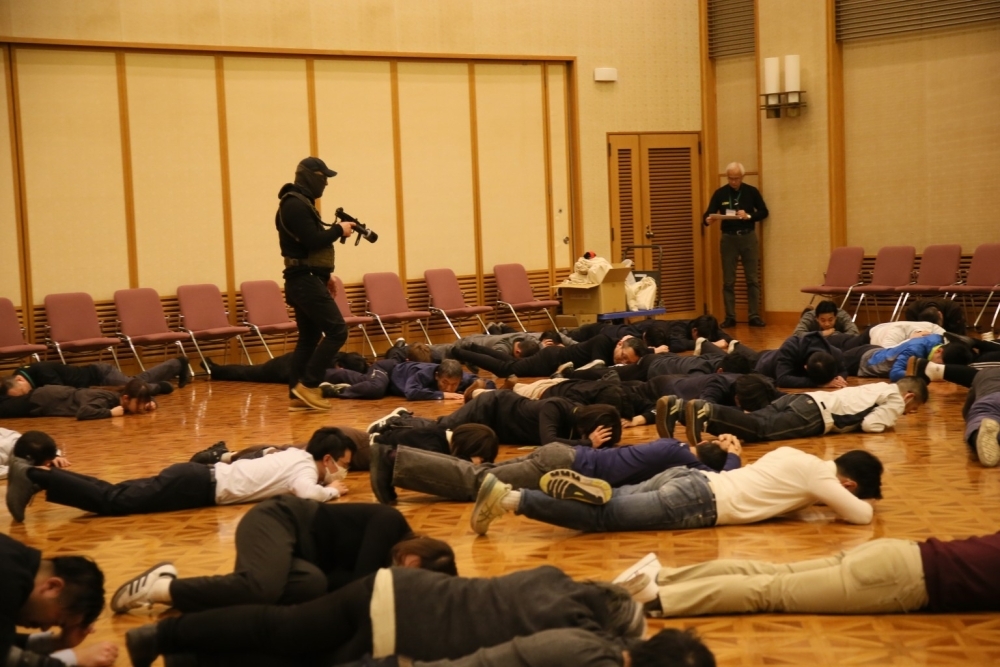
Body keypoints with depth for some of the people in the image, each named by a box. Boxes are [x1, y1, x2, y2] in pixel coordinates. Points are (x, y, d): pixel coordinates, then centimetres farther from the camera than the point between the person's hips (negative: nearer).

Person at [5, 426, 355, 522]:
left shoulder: (298, 454, 18)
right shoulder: (306, 468, -7)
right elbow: (306, 494, -29)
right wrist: (332, 490, -6)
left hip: (203, 475, 8)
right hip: (201, 486, -8)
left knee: (114, 494, 4)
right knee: (113, 502, -15)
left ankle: (38, 472, -2)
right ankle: (35, 474, -20)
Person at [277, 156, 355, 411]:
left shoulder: (299, 203, 18)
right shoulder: (295, 205, -15)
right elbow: (314, 241, -23)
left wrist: (325, 275, 20)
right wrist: (339, 229, -8)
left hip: (306, 280, 11)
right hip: (305, 280, -11)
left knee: (309, 337, 10)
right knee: (336, 330, -12)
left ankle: (297, 395, 10)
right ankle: (308, 385, -10)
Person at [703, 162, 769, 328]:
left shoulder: (751, 191, 2)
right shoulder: (720, 193, 1)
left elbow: (764, 212, 4)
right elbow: (707, 215, -3)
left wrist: (748, 216, -14)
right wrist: (709, 219, -27)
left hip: (748, 237, 0)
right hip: (728, 238, 0)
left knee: (752, 279, 2)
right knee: (728, 281, 3)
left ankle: (754, 316, 6)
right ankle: (730, 317, 7)